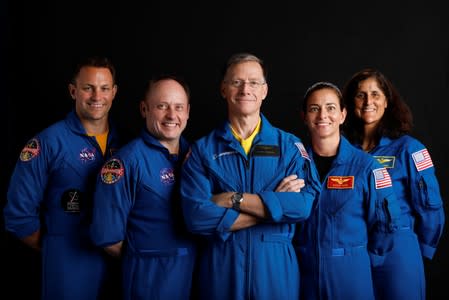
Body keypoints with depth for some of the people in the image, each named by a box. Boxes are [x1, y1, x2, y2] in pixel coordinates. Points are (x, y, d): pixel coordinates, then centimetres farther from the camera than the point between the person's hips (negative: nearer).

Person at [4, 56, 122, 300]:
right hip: (69, 265, -4)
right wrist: (59, 252, -3)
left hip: (118, 261, 4)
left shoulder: (123, 141, 2)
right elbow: (19, 214, -9)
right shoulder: (48, 143, -11)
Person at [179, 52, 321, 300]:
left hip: (277, 267, 1)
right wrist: (274, 205, -14)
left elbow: (304, 204, -14)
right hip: (220, 268, 0)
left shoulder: (290, 145, 2)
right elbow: (196, 217, -14)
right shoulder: (202, 150, 0)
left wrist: (235, 199, -16)